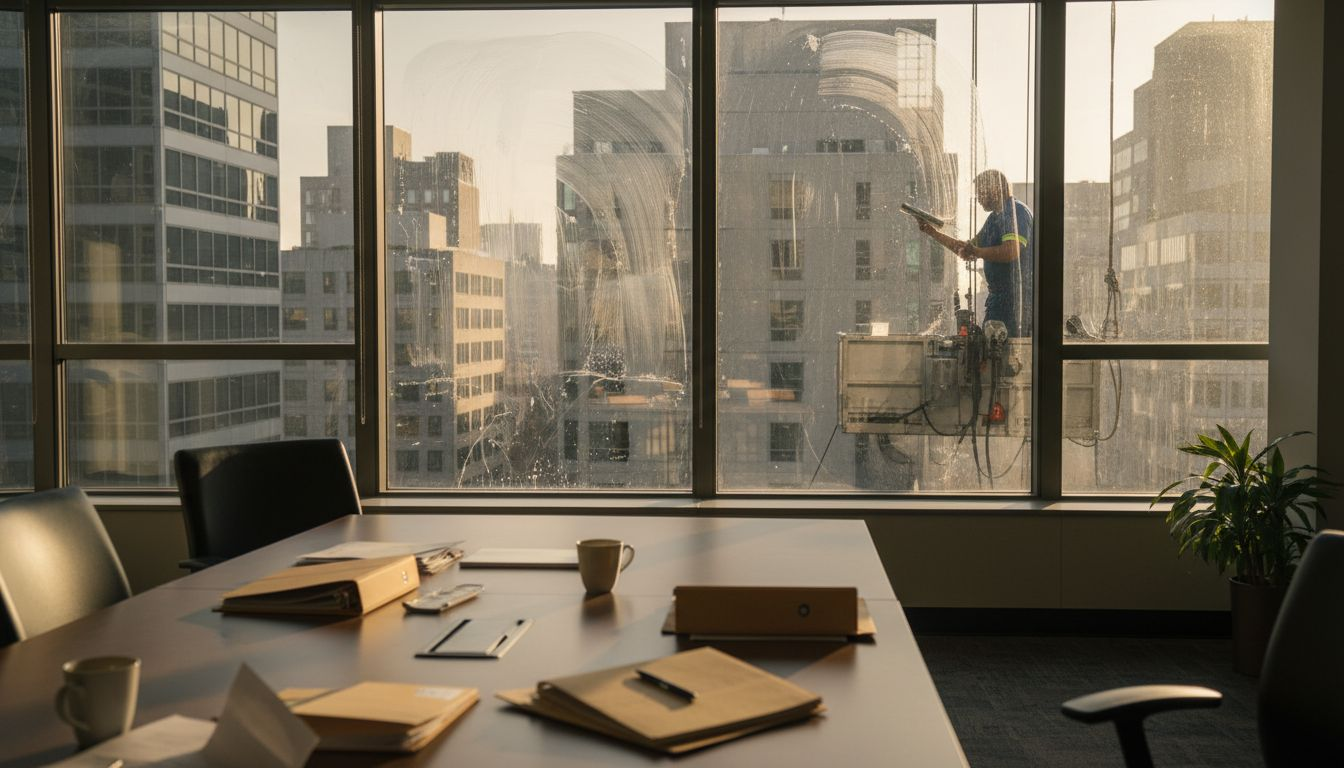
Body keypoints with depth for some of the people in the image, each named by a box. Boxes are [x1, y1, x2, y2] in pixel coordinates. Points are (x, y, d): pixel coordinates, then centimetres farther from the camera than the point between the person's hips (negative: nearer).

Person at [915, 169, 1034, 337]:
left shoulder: (1016, 211, -12)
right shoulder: (994, 217, 20)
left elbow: (1012, 252, -28)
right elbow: (967, 250, 26)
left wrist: (976, 252, -19)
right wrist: (933, 233, 20)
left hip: (1015, 296, -10)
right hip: (999, 295, 10)